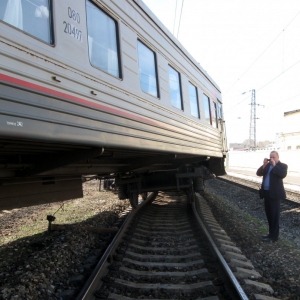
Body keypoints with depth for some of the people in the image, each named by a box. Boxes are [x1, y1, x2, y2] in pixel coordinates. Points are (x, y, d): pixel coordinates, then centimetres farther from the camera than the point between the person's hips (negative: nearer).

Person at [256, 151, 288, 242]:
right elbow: (258, 173, 4)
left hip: (274, 193, -7)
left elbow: (283, 175, -24)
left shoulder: (282, 166, -4)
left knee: (274, 215, 0)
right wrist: (264, 165, -8)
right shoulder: (267, 165, 13)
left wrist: (274, 165, -19)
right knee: (269, 214, 15)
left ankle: (274, 236, 7)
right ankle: (271, 233, 27)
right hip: (266, 193, 7)